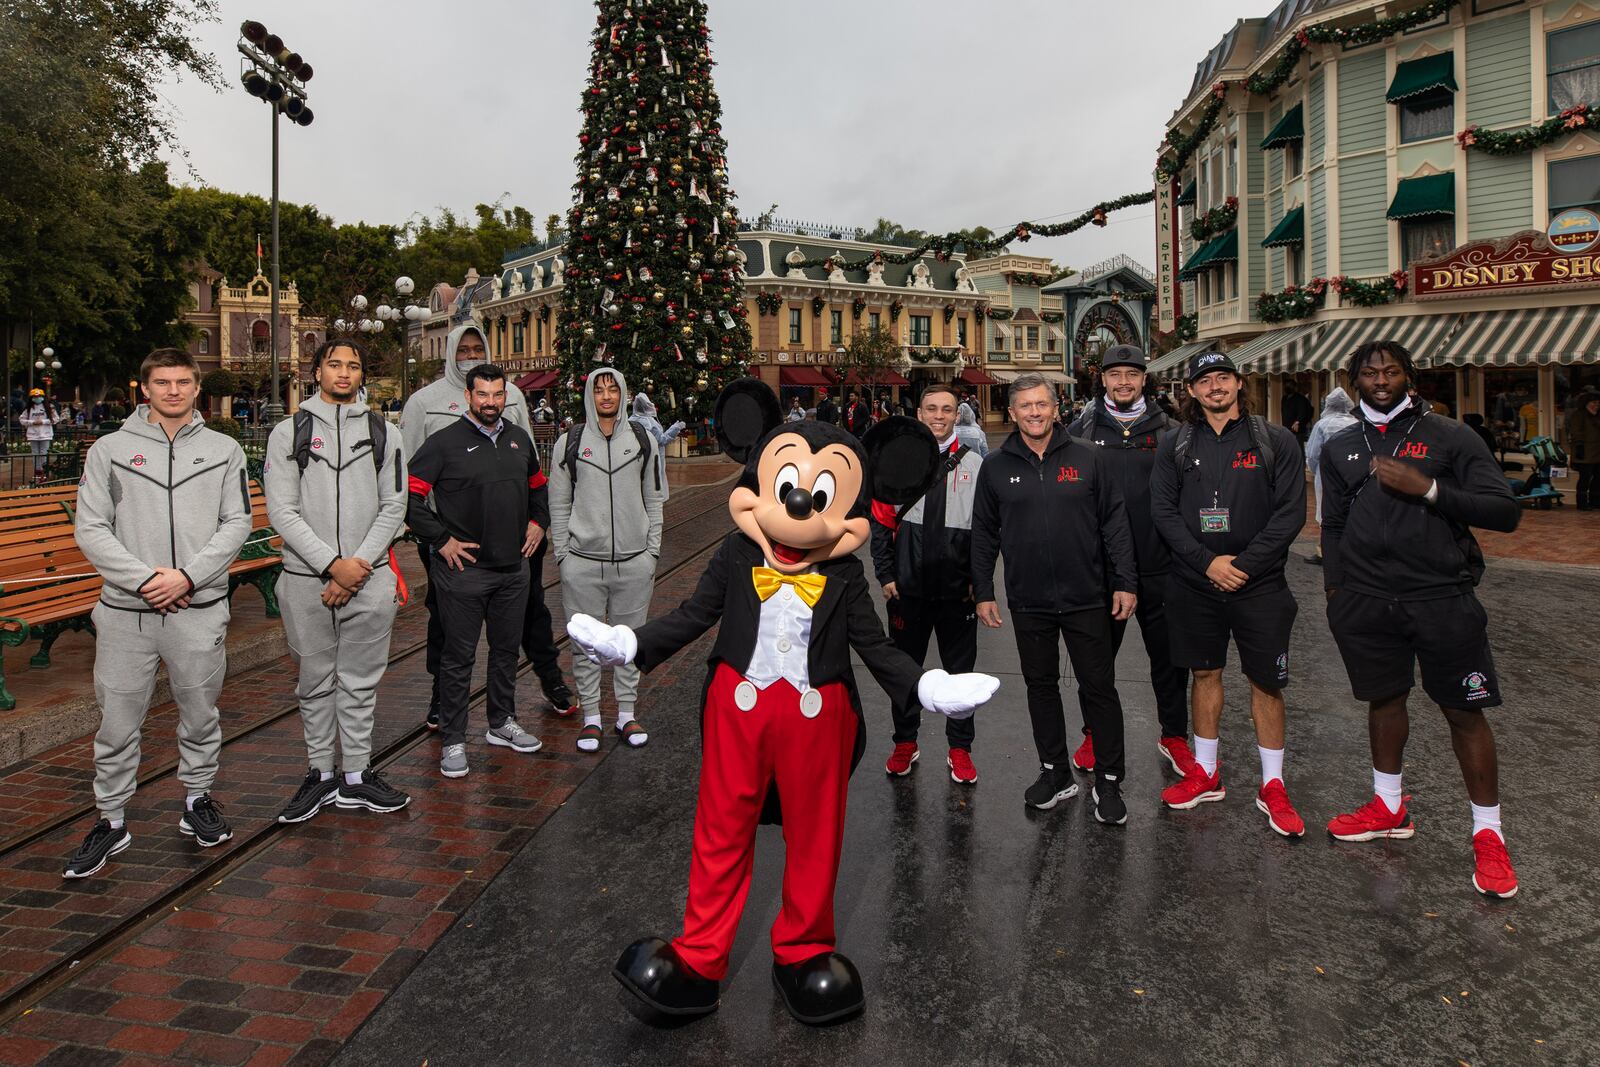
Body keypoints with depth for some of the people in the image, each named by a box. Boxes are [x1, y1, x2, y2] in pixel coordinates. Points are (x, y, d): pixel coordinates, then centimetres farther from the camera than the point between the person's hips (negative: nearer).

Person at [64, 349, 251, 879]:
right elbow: (90, 528, 0)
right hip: (125, 610, 0)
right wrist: (144, 579, -13)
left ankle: (197, 800, 29)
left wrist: (187, 576, -13)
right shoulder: (109, 449, 5)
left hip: (200, 608, 0)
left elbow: (236, 523, 0)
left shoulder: (223, 449, 6)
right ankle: (112, 820, 20)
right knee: (118, 721, 5)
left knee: (200, 712, 11)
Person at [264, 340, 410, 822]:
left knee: (360, 682, 8)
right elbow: (282, 511, -5)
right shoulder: (289, 432, 3)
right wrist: (333, 564, -14)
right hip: (306, 580, 0)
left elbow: (393, 508, 2)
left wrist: (359, 565, -10)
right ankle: (321, 774, 24)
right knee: (316, 681, 11)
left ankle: (356, 776, 19)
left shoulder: (382, 432, 6)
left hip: (369, 579, 1)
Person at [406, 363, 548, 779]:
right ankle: (453, 741, 12)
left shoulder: (519, 438, 10)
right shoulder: (445, 442, -9)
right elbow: (409, 497, -12)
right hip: (463, 570, -6)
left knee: (507, 649, 17)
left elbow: (538, 485, 27)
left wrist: (539, 522, 13)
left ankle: (502, 724, 33)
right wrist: (440, 539, -14)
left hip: (514, 567, 6)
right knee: (459, 658, 2)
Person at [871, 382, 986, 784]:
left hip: (958, 590, 0)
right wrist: (886, 575, -3)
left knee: (960, 671, 10)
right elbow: (880, 521, 2)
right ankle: (905, 743, 29)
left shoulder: (975, 465, 1)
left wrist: (978, 580, -3)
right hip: (907, 588, 1)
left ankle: (960, 749, 24)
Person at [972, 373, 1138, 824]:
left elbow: (1114, 521, 1)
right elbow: (984, 534, 7)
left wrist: (1125, 582, -3)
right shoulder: (995, 467, 3)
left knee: (1099, 688, 5)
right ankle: (1055, 772, 27)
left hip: (1086, 599, -1)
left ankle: (1109, 781, 19)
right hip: (1028, 602, 2)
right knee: (1041, 687, 12)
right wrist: (983, 592, 4)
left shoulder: (1087, 459, 0)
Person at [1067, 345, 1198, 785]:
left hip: (1157, 567, 1)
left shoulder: (1165, 431, 5)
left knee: (1169, 655, 9)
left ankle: (1174, 735, 26)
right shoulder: (1081, 431, 3)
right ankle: (1094, 733, 27)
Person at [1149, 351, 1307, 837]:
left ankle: (1272, 786, 18)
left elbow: (1290, 512, -6)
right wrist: (1207, 561, -12)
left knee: (1266, 682, 4)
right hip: (1195, 583, 2)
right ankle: (1206, 773, 26)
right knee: (1205, 674, 12)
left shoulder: (1276, 441, -1)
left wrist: (1244, 564, -14)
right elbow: (1163, 510, -1)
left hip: (1259, 583, -2)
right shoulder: (1176, 446, 5)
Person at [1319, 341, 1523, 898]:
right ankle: (1389, 808, 31)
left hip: (1441, 598, -3)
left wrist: (1428, 488, -18)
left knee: (1464, 712, 1)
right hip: (1366, 602, 3)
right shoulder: (1340, 449, 11)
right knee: (1384, 702, 14)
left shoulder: (1450, 437, 0)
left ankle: (1488, 834, 14)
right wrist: (1336, 588, 10)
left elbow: (1505, 512, -7)